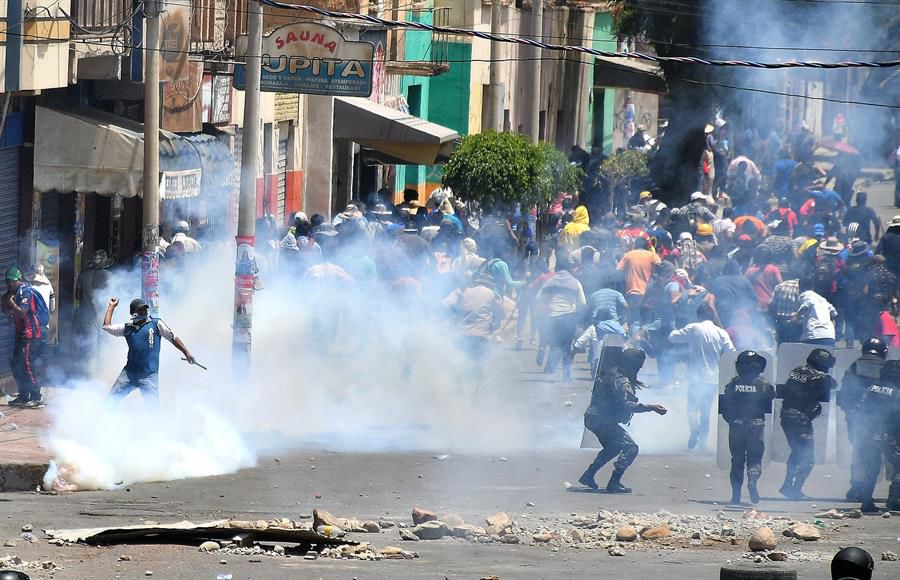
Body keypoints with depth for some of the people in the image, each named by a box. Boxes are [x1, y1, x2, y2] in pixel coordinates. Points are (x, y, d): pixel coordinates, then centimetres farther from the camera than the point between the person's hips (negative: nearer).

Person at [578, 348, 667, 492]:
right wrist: (650, 408, -31)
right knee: (631, 448, -11)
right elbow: (625, 404, -30)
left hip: (593, 417, 10)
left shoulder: (612, 374, 12)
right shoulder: (621, 381, -20)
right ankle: (614, 483, -11)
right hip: (602, 421, -10)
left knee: (614, 447, 31)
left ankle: (588, 476, 31)